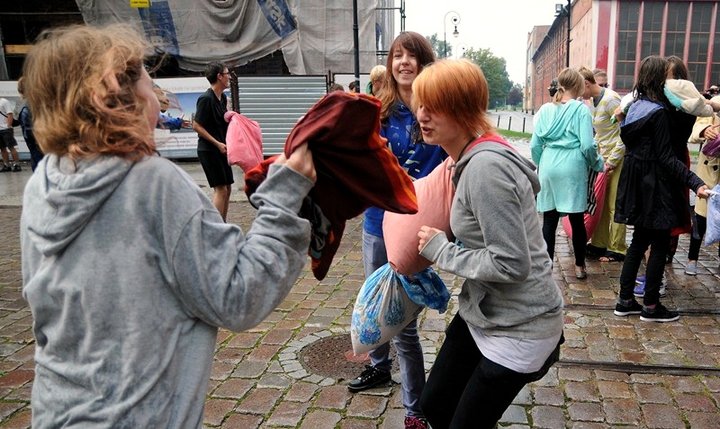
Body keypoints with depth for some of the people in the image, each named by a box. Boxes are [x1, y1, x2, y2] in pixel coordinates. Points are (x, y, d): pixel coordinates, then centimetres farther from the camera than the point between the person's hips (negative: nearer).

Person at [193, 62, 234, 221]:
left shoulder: (223, 98, 11)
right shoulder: (206, 99, -16)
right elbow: (196, 126, -17)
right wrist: (218, 144, -18)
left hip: (220, 149, 9)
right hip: (208, 150, -9)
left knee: (227, 187, 12)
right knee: (220, 189, -9)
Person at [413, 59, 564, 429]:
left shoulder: (486, 167, -27)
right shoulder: (470, 159, 4)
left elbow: (511, 264, -28)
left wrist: (441, 251, -17)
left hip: (518, 329, -9)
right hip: (480, 314, 9)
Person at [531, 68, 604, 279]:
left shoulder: (546, 109, 7)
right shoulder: (581, 109, -4)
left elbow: (535, 145, 5)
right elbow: (587, 145, -9)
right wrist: (598, 164, 9)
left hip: (549, 167, 3)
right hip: (573, 168, -3)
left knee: (549, 220, 6)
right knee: (577, 219, 8)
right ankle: (580, 266, 21)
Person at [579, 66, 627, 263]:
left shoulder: (610, 100, -17)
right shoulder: (594, 101, 11)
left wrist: (611, 162, -16)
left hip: (617, 158, -8)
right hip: (603, 157, 9)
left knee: (614, 205, -2)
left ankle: (617, 250, 9)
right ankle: (599, 243, 22)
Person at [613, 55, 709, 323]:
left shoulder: (636, 107, 8)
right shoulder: (659, 112, -17)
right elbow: (666, 157, -20)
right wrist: (695, 182, -26)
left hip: (637, 183, 8)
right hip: (655, 185, -8)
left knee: (639, 241, 14)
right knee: (660, 244, 3)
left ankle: (625, 300, 19)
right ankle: (651, 306, 12)